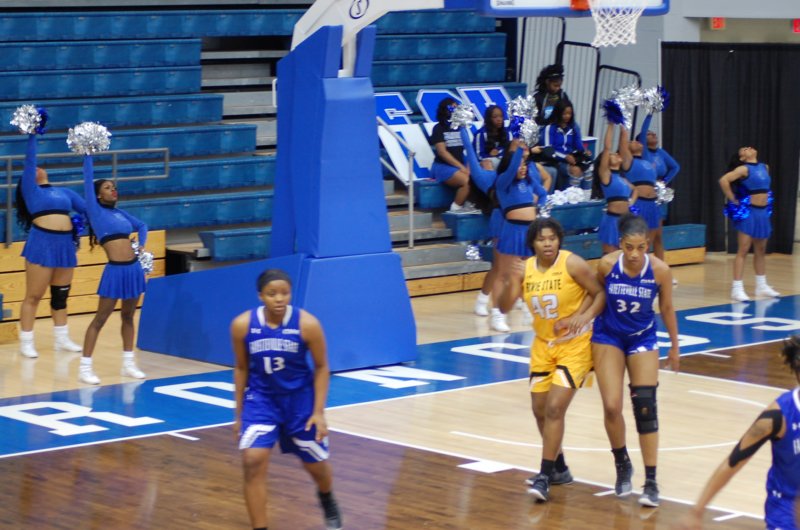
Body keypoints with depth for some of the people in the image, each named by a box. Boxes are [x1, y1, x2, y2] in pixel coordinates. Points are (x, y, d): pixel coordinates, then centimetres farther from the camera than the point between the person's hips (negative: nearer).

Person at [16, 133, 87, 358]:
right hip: (42, 243, -5)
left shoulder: (65, 192, 19)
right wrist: (32, 136, 1)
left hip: (65, 244, 5)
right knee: (34, 295, -2)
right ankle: (26, 342, 4)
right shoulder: (30, 190, 6)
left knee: (61, 295, 13)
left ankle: (62, 339, 23)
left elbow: (87, 207, 17)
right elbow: (29, 162, 1)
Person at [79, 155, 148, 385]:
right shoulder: (96, 211, -1)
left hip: (134, 268, 6)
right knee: (100, 318, -4)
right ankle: (85, 367, -1)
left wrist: (142, 245, 13)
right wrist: (88, 155, 2)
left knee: (128, 316, 14)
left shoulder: (120, 212, 15)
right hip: (115, 270, -6)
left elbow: (142, 225, 29)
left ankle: (128, 363, 23)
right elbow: (88, 180, -3)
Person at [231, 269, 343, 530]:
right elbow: (241, 368, 0)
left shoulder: (307, 324, -20)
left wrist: (319, 412, -11)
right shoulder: (242, 325, -16)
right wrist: (239, 413, 4)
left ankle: (327, 498, 50)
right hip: (260, 398, 0)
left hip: (300, 398, 0)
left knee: (316, 465, 13)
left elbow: (321, 367, -7)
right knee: (253, 462, -18)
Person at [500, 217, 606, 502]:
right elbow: (505, 306, -10)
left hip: (574, 344, -6)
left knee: (555, 408, -15)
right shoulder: (525, 268, -4)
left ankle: (545, 477, -10)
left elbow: (600, 293, -10)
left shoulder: (572, 264, -17)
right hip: (543, 344, 6)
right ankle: (559, 468, 30)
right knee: (540, 409, 11)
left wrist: (583, 317, -25)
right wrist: (509, 281, -28)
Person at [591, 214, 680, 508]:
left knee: (645, 407, -9)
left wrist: (674, 347, 7)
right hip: (608, 337, 0)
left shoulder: (660, 270, -19)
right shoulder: (607, 264, -20)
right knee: (612, 407, -8)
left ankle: (651, 482, -2)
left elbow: (667, 309, -3)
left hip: (643, 339, 0)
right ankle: (622, 465, 19)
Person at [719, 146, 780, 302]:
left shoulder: (765, 167, 10)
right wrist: (733, 200, -17)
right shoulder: (744, 169, -11)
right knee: (743, 250, -7)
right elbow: (724, 180, -23)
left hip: (763, 213, 7)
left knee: (761, 250, 15)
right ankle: (737, 288, -7)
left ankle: (761, 286, 26)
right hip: (748, 212, -7)